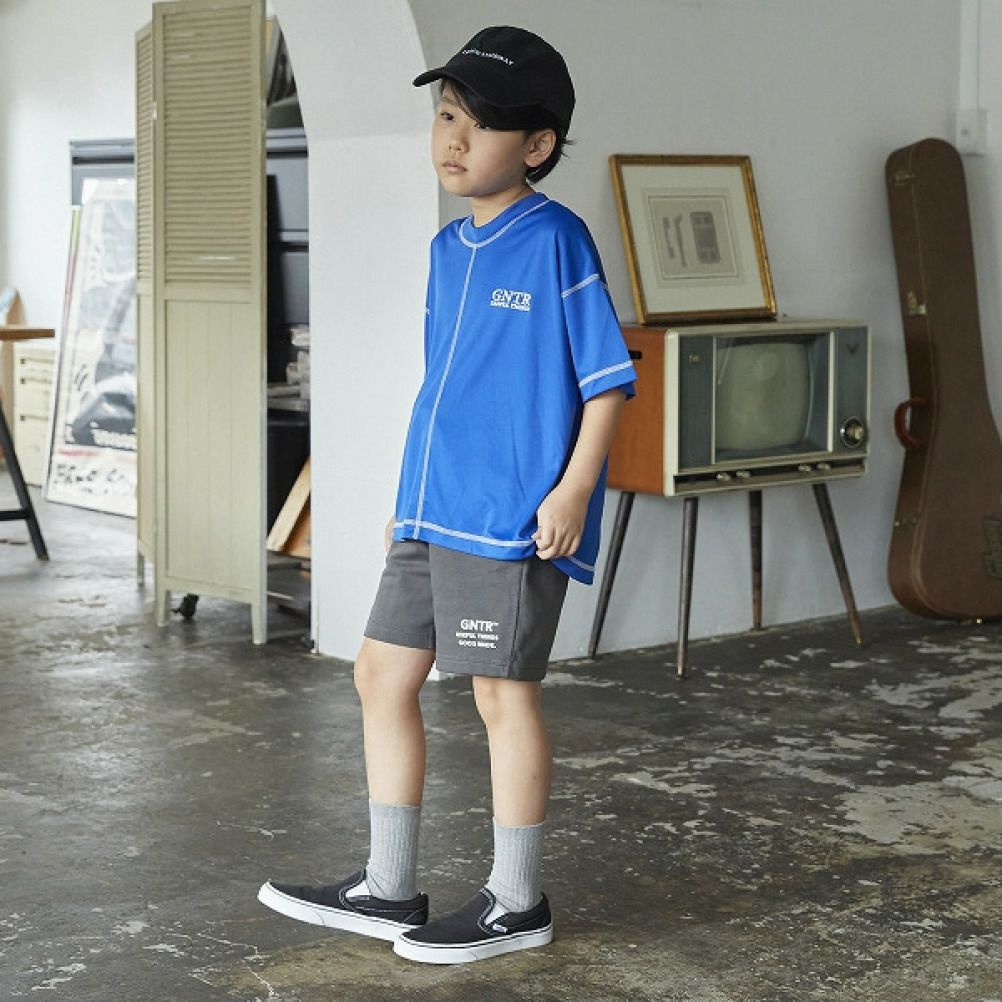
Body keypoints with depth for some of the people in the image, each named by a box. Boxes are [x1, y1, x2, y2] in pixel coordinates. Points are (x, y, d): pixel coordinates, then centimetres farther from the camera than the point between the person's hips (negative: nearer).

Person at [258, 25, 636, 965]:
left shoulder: (555, 240, -9)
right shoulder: (447, 249, 14)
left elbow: (607, 378, -10)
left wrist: (572, 491, -17)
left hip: (512, 519, -8)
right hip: (432, 515, 9)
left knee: (504, 692, 0)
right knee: (382, 673, 11)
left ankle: (515, 903, 15)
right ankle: (387, 889, 23)